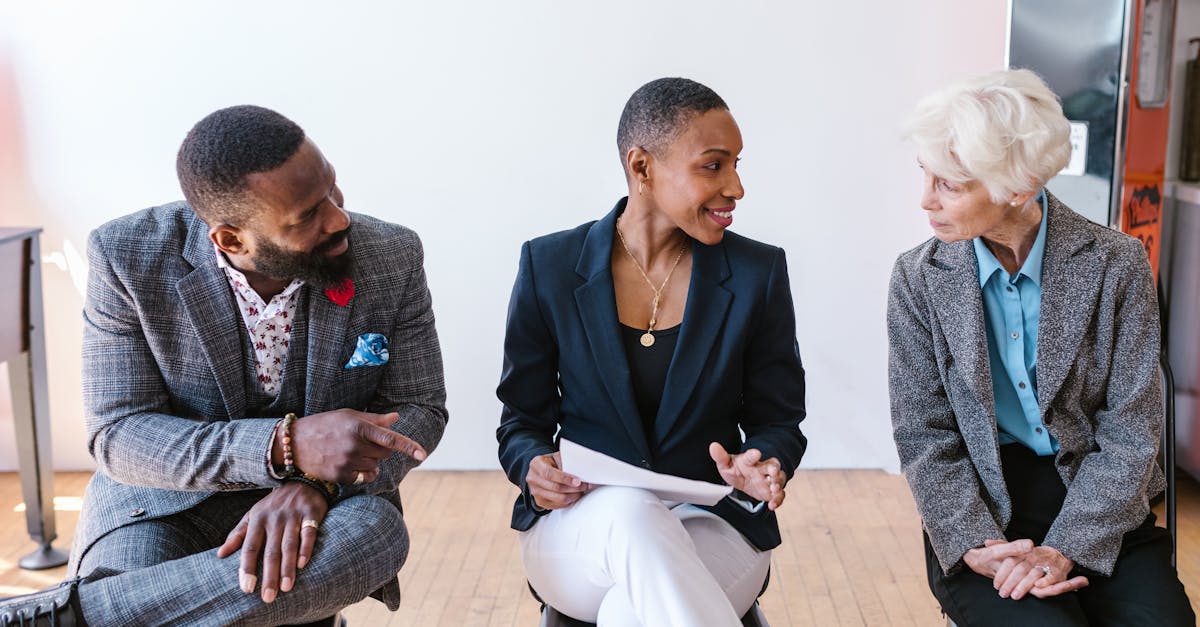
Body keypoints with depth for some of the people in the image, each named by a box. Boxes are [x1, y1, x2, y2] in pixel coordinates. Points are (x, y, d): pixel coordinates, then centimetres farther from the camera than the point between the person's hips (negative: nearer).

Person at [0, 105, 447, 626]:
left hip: (321, 505, 3)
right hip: (164, 503, -2)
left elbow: (418, 409, -4)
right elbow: (118, 435, -14)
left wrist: (314, 484, -26)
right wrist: (286, 446, -31)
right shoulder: (128, 257, -15)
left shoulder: (393, 259, -12)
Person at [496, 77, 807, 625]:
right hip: (580, 529, 1)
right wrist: (534, 468, -17)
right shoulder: (549, 266, -1)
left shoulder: (758, 272, 0)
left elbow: (777, 421, 7)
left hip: (713, 524, -1)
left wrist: (763, 467, -17)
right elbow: (523, 420, 6)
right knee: (630, 509, -36)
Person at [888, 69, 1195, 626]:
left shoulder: (1115, 263, -5)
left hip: (1099, 506, 1)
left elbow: (1130, 432, -6)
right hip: (980, 509, 0)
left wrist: (1064, 550, -16)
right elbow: (923, 435, -3)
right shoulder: (919, 277, -2)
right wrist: (974, 546, -16)